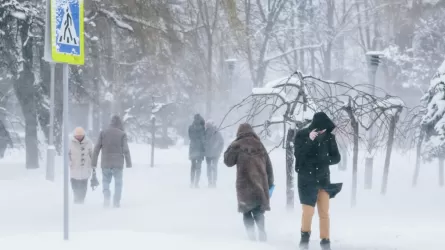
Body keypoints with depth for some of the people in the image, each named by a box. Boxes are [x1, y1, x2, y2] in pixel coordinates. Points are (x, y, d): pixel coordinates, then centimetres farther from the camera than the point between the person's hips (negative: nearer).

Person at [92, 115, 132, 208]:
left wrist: (94, 162, 7)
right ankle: (116, 202, 5)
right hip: (118, 163, -1)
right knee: (118, 183, 11)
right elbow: (125, 150, -7)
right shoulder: (122, 134, -4)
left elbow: (97, 149, 1)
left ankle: (106, 197, -7)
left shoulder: (103, 133, 2)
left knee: (106, 181, 16)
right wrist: (128, 163, 1)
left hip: (105, 163, 1)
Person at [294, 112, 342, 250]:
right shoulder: (301, 135, -8)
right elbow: (299, 155, -17)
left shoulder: (329, 137, -3)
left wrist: (323, 160, -17)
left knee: (324, 213, 0)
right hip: (306, 179, -2)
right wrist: (309, 141, -28)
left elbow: (336, 158, 2)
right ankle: (305, 236, 16)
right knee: (308, 212, -6)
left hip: (323, 178, 2)